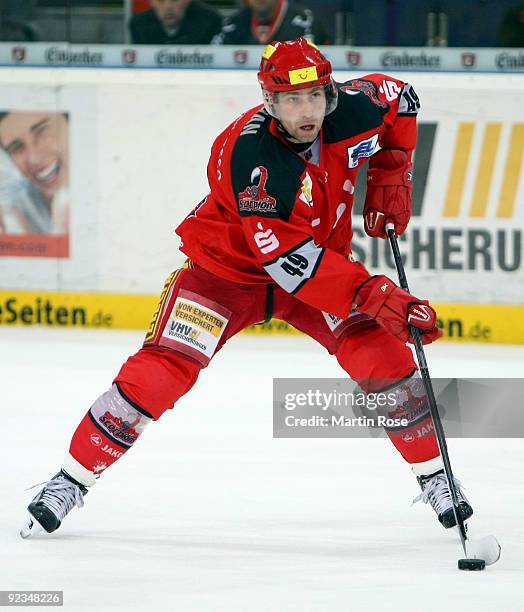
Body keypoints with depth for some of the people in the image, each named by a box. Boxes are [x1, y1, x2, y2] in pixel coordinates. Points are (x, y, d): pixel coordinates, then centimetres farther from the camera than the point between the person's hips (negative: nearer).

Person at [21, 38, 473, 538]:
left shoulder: (351, 112, -20)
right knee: (159, 372, -14)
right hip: (227, 267, -4)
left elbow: (399, 100, 7)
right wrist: (369, 294, -43)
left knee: (383, 357, -10)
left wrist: (390, 176, -1)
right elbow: (289, 259, -38)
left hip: (323, 262, 4)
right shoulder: (248, 154, -35)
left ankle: (433, 476, 8)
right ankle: (72, 479, 0)